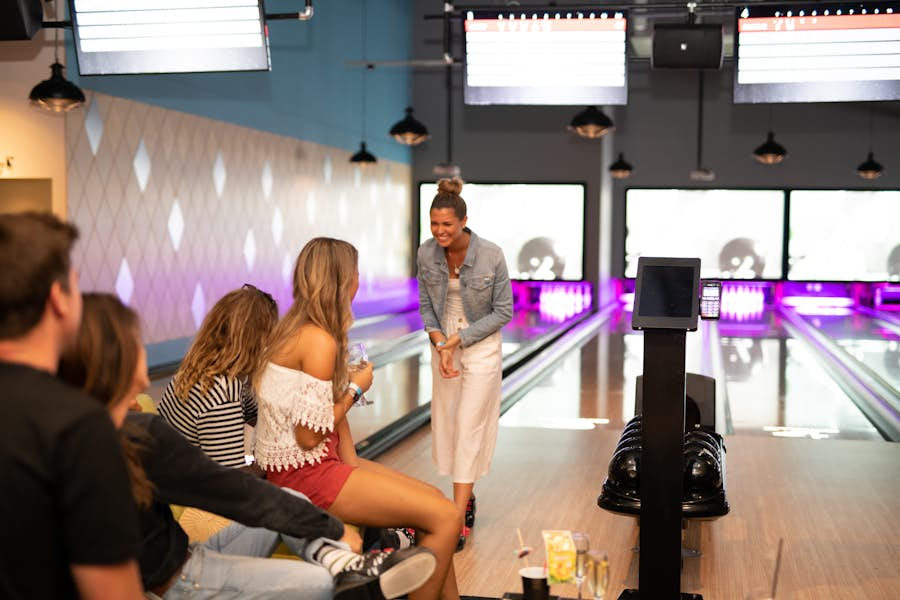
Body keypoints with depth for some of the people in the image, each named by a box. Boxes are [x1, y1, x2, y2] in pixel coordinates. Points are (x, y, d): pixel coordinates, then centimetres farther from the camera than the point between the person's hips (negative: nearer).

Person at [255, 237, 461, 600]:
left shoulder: (296, 327, 9)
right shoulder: (319, 341, -20)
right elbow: (310, 436, -21)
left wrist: (353, 466, 2)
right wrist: (356, 388, -8)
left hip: (323, 462, 10)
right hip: (307, 475, -10)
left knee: (434, 500, 11)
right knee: (445, 518, -9)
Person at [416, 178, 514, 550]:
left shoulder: (491, 256, -19)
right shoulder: (426, 254, -8)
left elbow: (503, 311, -12)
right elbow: (426, 305, 2)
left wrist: (460, 339, -18)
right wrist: (439, 342, -14)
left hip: (480, 348, -4)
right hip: (444, 345, 4)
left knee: (469, 427, -8)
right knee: (447, 425, 9)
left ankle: (458, 519, -8)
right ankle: (466, 497, 28)